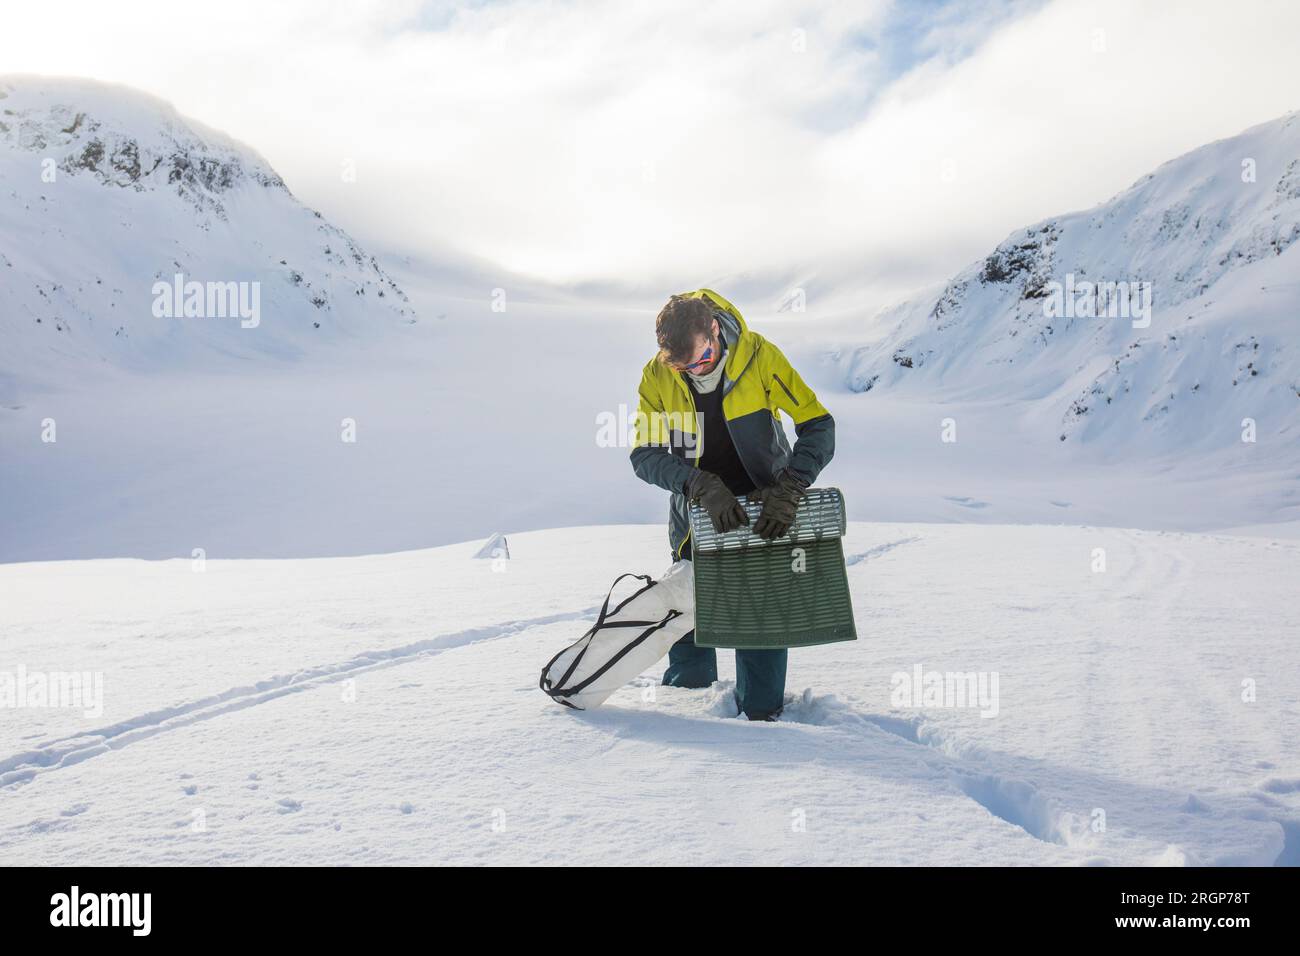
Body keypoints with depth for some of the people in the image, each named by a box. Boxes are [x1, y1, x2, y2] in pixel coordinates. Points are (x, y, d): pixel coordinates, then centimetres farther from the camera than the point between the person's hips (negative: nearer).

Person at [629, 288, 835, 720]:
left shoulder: (759, 356, -21)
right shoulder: (657, 376, -15)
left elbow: (818, 424, -18)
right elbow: (645, 455, -17)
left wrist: (788, 491, -29)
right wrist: (702, 485, -33)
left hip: (762, 505, -2)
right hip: (695, 507, 2)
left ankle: (761, 711, 11)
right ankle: (688, 699, 34)